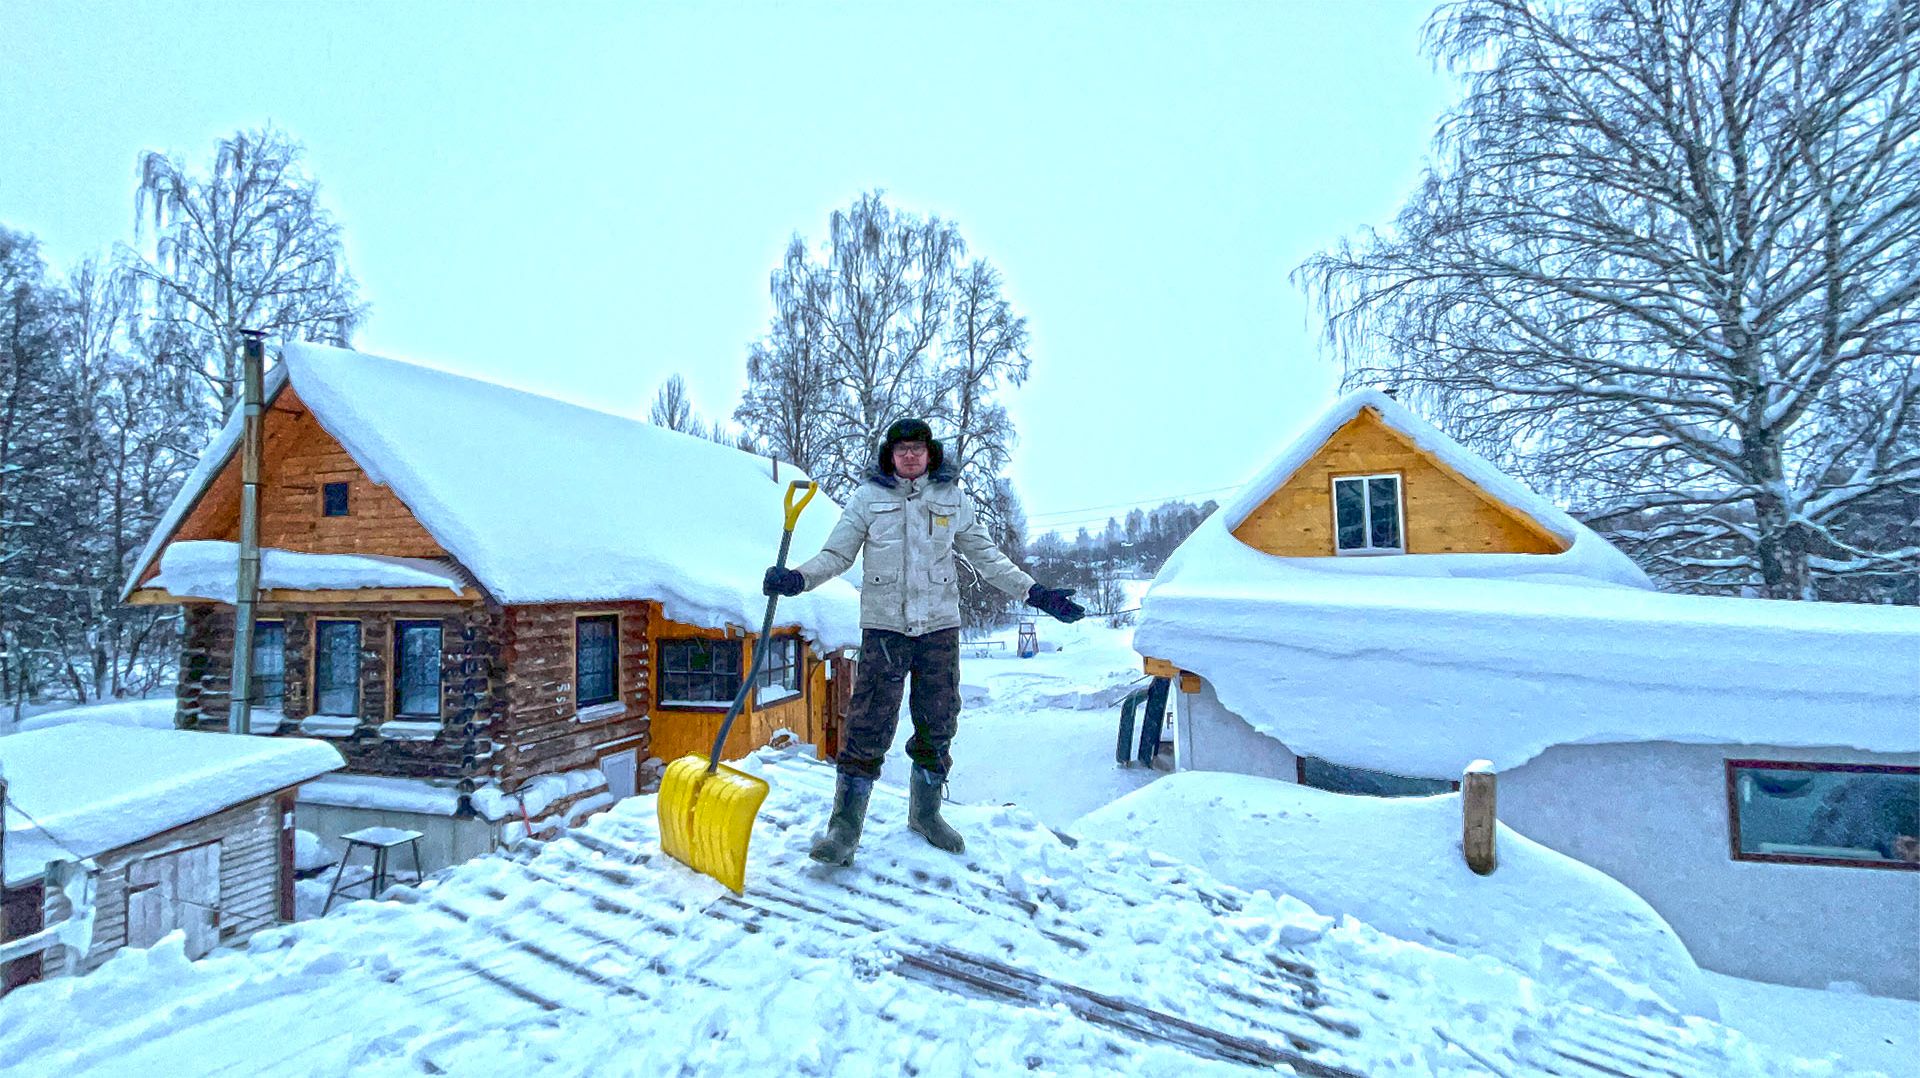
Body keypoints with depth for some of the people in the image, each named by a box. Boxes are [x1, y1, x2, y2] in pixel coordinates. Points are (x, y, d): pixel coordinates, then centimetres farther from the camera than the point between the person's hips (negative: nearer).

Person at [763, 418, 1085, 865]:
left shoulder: (953, 498, 8)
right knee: (868, 726, -5)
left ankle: (925, 813, 30)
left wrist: (1036, 593, 6)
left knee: (938, 724, 11)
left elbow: (987, 557, 12)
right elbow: (837, 554, 3)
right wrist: (797, 578, -15)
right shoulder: (868, 497, 3)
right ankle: (845, 824, 8)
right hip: (883, 625, -2)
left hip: (939, 626, 3)